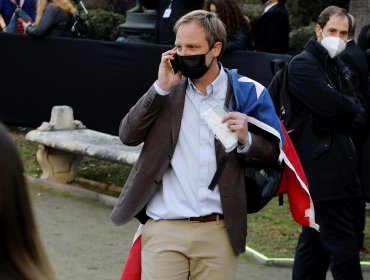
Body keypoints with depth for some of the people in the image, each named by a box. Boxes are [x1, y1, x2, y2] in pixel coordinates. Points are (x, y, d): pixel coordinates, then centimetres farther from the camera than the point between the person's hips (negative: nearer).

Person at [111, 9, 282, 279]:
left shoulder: (247, 93, 1)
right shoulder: (166, 88, 6)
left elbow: (273, 155, 5)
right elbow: (128, 135, -2)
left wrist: (246, 139, -16)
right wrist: (161, 87, -10)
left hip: (219, 231, 0)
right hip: (164, 229, 1)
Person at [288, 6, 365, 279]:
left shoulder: (338, 67, 19)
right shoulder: (303, 64, -7)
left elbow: (359, 118, 12)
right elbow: (332, 105, -19)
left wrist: (343, 113, -9)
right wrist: (350, 107, 2)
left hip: (341, 168, 9)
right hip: (322, 171, -9)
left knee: (315, 242, 13)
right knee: (344, 246, -10)